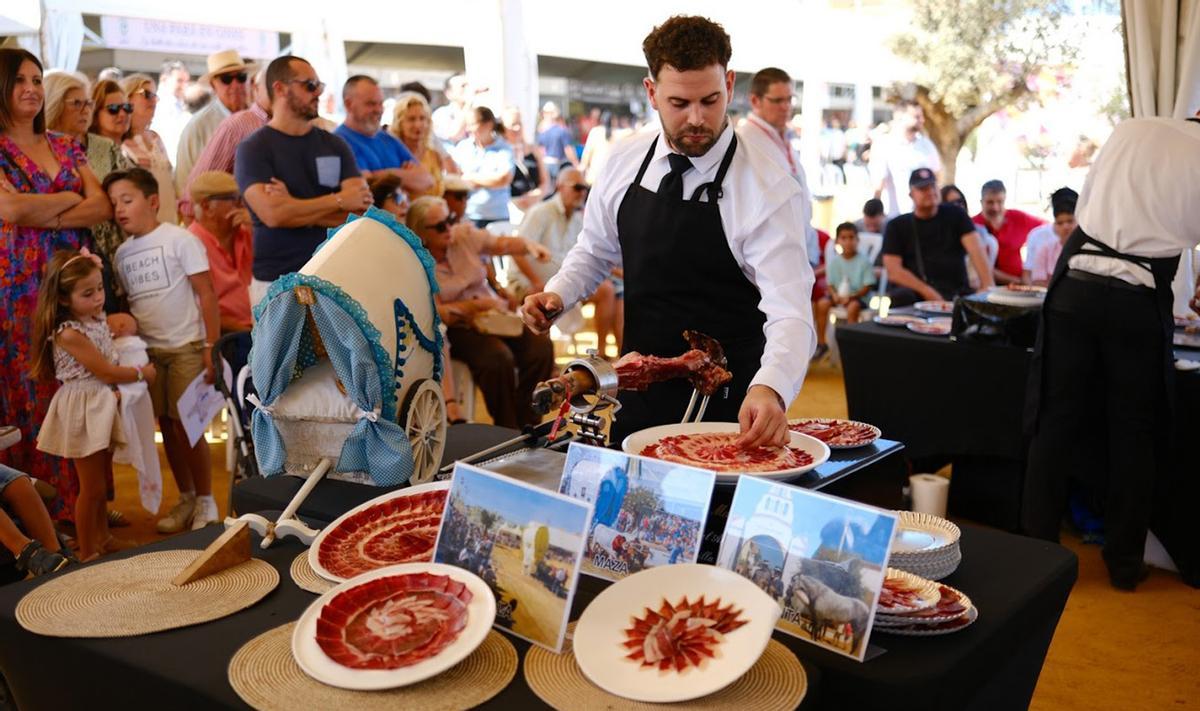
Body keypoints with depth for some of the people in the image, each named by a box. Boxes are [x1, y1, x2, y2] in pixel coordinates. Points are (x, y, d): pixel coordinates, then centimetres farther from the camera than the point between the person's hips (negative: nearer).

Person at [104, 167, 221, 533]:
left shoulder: (178, 239, -8)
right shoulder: (122, 253, 10)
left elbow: (206, 294, -11)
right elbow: (128, 300, 16)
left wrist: (211, 346, -15)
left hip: (185, 346, -6)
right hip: (148, 350, 6)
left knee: (187, 424, -5)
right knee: (166, 425, 10)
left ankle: (205, 502, 9)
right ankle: (185, 499, 22)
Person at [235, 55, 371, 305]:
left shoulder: (334, 144, 10)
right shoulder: (253, 149, 0)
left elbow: (361, 211, 0)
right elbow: (272, 214, -14)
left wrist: (296, 208, -11)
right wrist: (339, 201, -6)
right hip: (277, 282, -3)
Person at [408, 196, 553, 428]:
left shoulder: (465, 236, 5)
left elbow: (503, 244, 2)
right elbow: (436, 312, -14)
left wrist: (528, 245, -19)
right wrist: (477, 306, -21)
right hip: (458, 328, -5)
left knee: (541, 347, -19)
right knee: (498, 358, -33)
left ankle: (527, 424, -7)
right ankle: (507, 429, -15)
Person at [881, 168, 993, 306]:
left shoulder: (955, 214, 15)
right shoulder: (897, 226, 12)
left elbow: (976, 250, 1)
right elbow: (893, 271, -2)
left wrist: (988, 285, -18)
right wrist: (927, 292, -17)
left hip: (956, 292, 1)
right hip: (915, 292, -1)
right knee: (899, 298, -36)